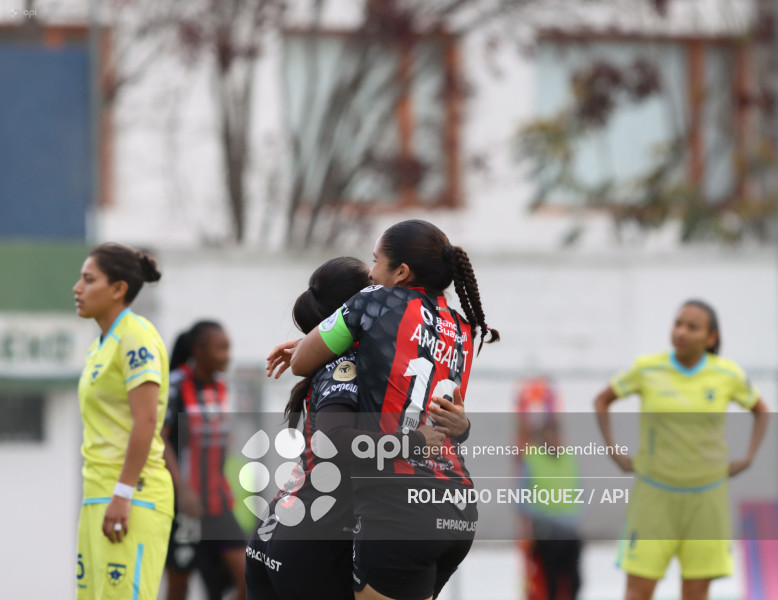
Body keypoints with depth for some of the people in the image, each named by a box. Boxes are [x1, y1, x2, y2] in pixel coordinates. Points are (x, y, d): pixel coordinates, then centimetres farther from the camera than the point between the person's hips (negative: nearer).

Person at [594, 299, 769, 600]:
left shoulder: (728, 374, -6)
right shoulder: (648, 368, -8)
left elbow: (761, 411, 12)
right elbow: (602, 400, 7)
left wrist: (747, 460, 0)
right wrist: (615, 454, -2)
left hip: (706, 499, 1)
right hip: (656, 495, -1)